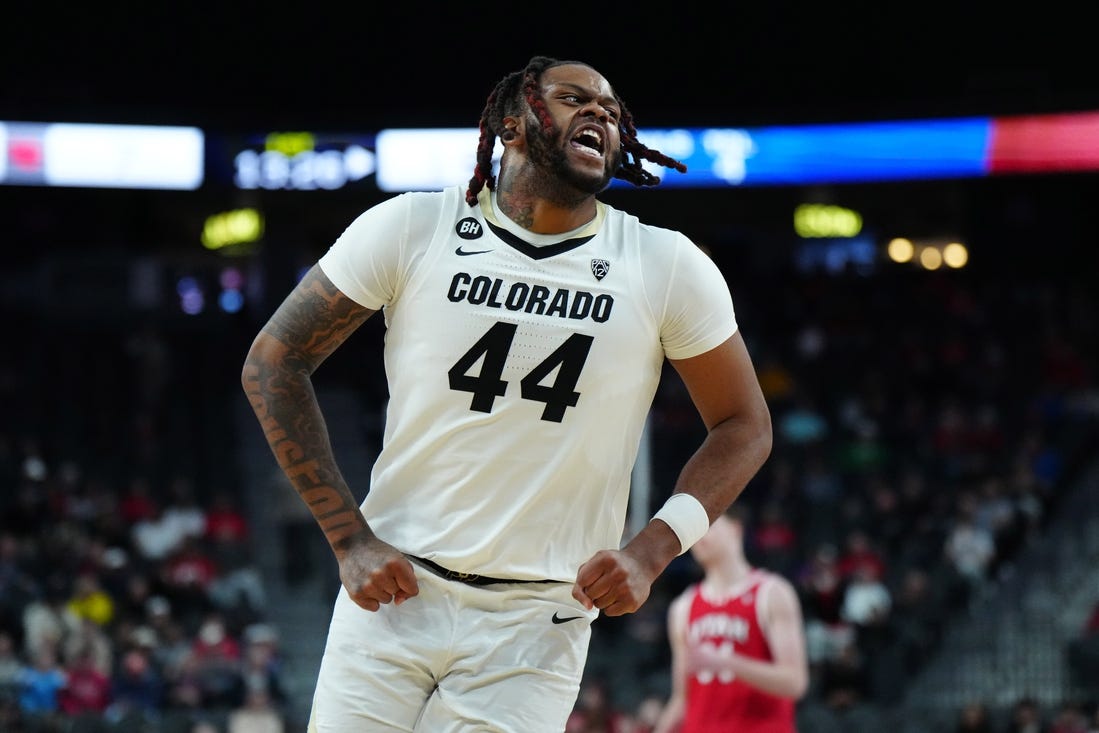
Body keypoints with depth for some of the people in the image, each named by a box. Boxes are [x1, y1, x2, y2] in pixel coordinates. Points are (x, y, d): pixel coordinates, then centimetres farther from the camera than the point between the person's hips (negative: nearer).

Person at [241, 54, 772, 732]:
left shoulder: (668, 268, 0)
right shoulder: (411, 228, -2)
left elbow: (744, 427, 8)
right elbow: (275, 363, 2)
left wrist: (650, 553, -7)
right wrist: (351, 540, -4)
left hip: (535, 626, 0)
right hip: (393, 592, 0)